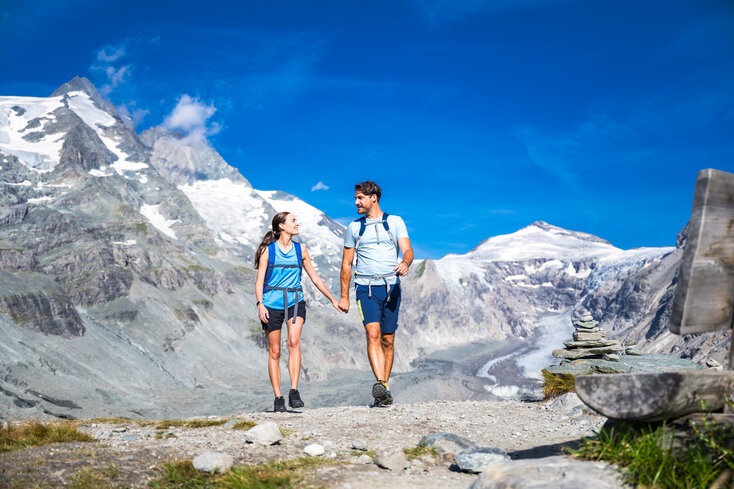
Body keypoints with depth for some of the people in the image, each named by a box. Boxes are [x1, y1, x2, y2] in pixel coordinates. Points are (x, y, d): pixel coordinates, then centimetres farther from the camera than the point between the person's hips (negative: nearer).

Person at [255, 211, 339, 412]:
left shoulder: (300, 250, 9)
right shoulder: (268, 250, 1)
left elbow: (315, 277, 16)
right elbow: (259, 280, -1)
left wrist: (333, 299, 18)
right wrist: (260, 304, -15)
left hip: (295, 301, 2)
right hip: (272, 303, -2)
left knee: (294, 342, -21)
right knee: (274, 351, 0)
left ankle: (294, 391, -20)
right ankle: (278, 398, 8)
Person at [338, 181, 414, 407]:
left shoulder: (395, 222, 8)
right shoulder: (354, 227, 11)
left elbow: (407, 250, -3)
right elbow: (346, 263, 14)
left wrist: (405, 263, -27)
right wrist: (344, 295, 10)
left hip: (391, 287, 1)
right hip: (366, 288, 0)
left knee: (388, 339, 4)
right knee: (373, 333, -19)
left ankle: (383, 388, 15)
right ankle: (382, 387, -29)